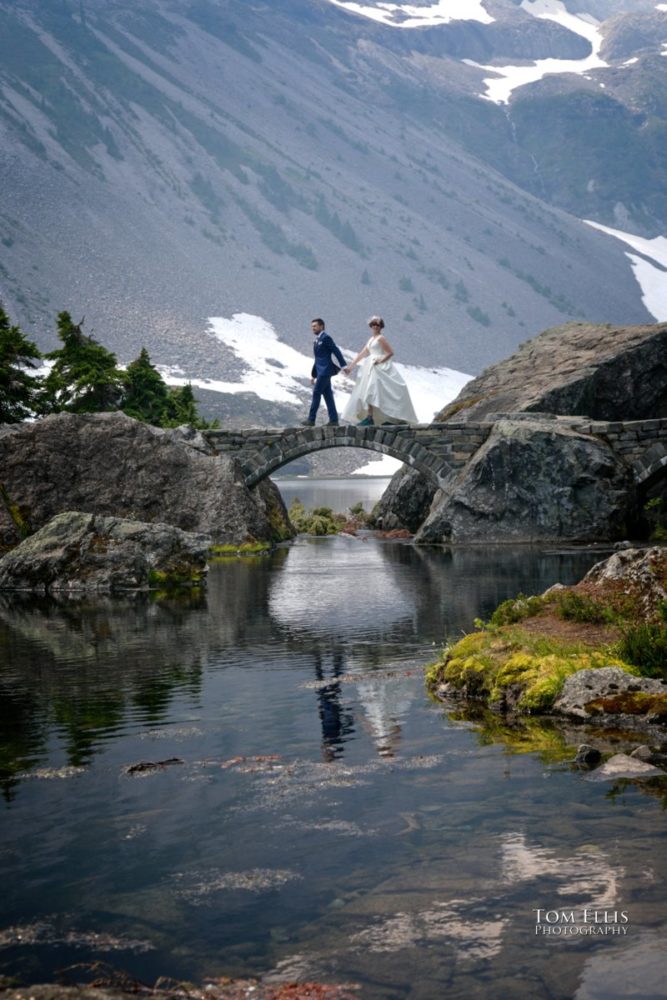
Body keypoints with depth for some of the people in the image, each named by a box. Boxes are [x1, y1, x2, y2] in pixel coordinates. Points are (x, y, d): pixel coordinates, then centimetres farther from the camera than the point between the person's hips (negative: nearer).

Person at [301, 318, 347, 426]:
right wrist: (313, 374, 24)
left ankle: (311, 419, -6)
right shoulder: (316, 340, 19)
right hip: (321, 371, 9)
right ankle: (333, 420, 8)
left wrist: (343, 366, -19)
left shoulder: (326, 338, -9)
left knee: (316, 393, -8)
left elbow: (336, 351, -14)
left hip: (325, 370, -9)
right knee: (327, 395, 7)